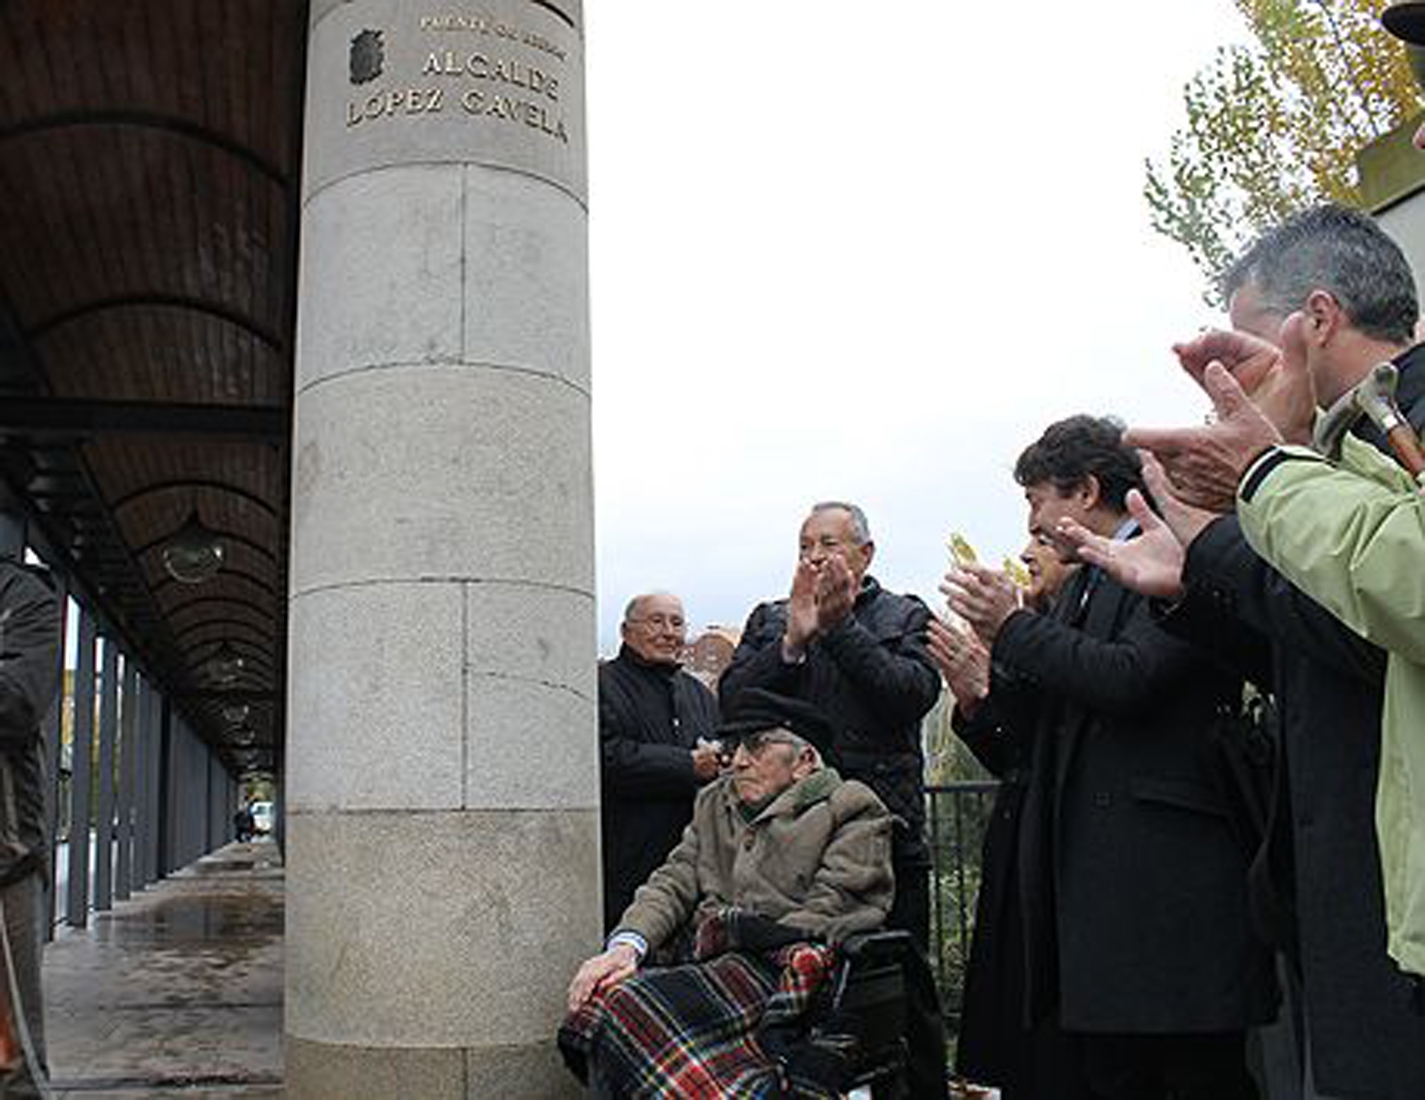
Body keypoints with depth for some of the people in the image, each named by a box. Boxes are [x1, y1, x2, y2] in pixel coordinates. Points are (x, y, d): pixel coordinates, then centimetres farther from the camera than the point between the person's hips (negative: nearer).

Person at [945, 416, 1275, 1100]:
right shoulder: (1084, 585, 20)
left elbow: (1130, 679, -21)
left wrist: (1014, 627, -10)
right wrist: (996, 662, 3)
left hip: (1167, 863, -8)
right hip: (1088, 871, 9)